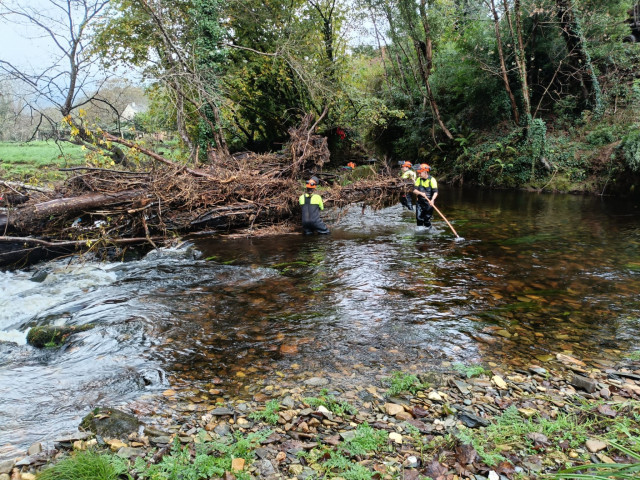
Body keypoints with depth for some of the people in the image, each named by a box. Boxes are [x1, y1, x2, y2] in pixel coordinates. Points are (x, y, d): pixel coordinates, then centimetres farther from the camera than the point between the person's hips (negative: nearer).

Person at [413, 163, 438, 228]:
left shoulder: (432, 180, -9)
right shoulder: (419, 179, 3)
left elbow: (435, 192, -18)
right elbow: (414, 190, -5)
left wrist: (432, 200, -35)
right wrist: (420, 193, -26)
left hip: (428, 203, -3)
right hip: (420, 202, 3)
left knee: (427, 220, -2)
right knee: (419, 218, -1)